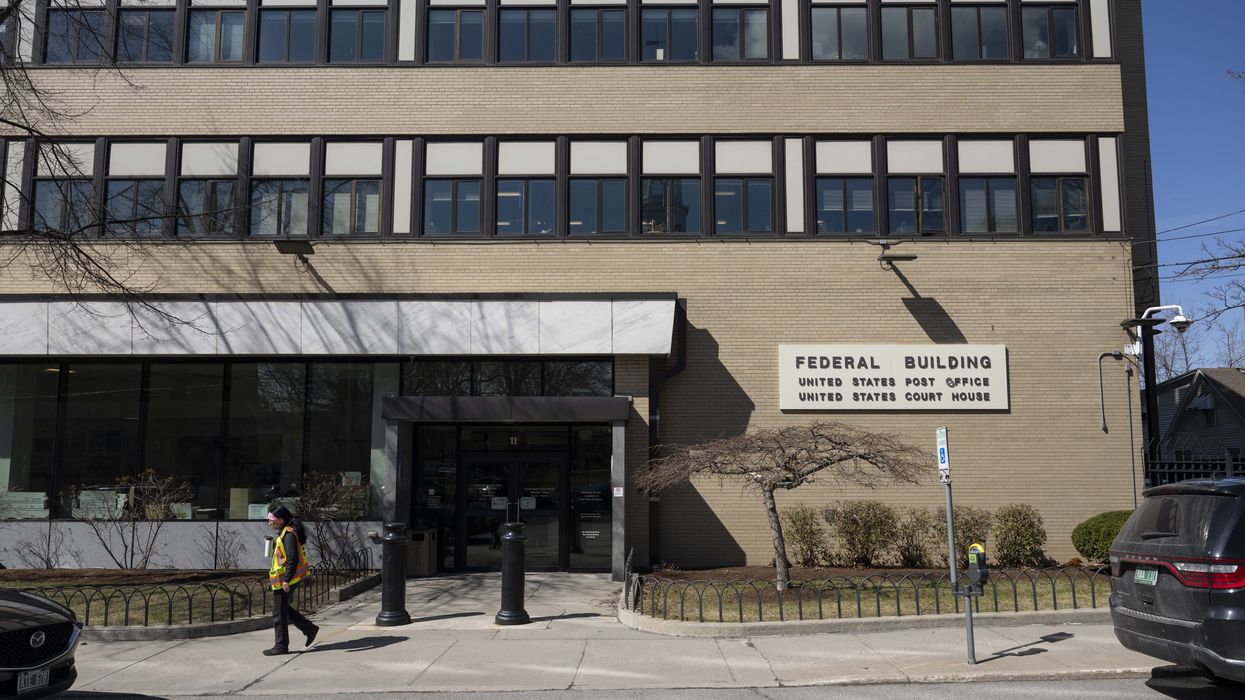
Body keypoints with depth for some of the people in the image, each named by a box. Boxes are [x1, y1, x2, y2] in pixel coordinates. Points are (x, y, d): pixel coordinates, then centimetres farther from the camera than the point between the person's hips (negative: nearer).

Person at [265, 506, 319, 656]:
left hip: (285, 580, -10)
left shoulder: (289, 535, -18)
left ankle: (281, 646, 7)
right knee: (284, 609, 18)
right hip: (284, 579, 10)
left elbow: (293, 559, -24)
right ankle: (309, 629, 23)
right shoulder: (284, 532, 14)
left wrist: (286, 580, -26)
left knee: (279, 613, -2)